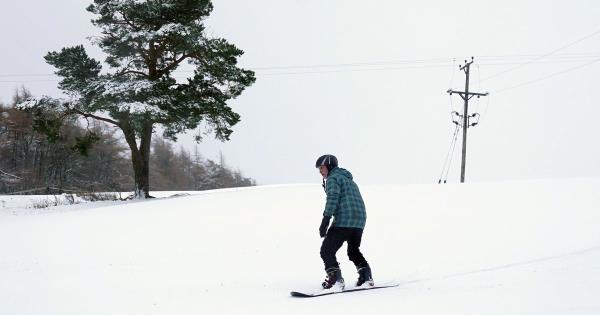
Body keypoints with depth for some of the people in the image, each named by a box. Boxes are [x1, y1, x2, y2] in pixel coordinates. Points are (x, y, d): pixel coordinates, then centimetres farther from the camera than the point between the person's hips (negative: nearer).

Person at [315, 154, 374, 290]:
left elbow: (333, 198, -16)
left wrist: (325, 220, -22)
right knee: (354, 250, 26)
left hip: (343, 220, -9)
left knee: (327, 251, -3)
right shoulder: (349, 180, 28)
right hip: (360, 220, 9)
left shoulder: (333, 178, 0)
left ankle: (335, 278, -18)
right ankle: (366, 275, 13)